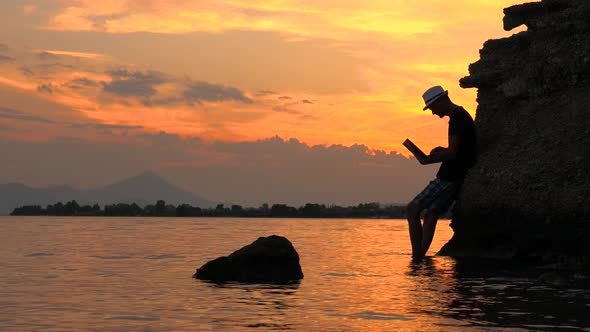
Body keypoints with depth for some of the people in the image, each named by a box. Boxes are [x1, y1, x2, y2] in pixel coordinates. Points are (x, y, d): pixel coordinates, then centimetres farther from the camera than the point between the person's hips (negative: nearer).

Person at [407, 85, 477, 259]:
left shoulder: (456, 117, -14)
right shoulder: (462, 115, 19)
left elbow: (452, 153, -20)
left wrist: (429, 160, -7)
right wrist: (442, 151, 13)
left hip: (449, 177, -10)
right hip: (456, 176, 10)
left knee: (413, 209, -9)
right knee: (431, 214, 9)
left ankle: (417, 255, -12)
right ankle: (419, 257, 4)